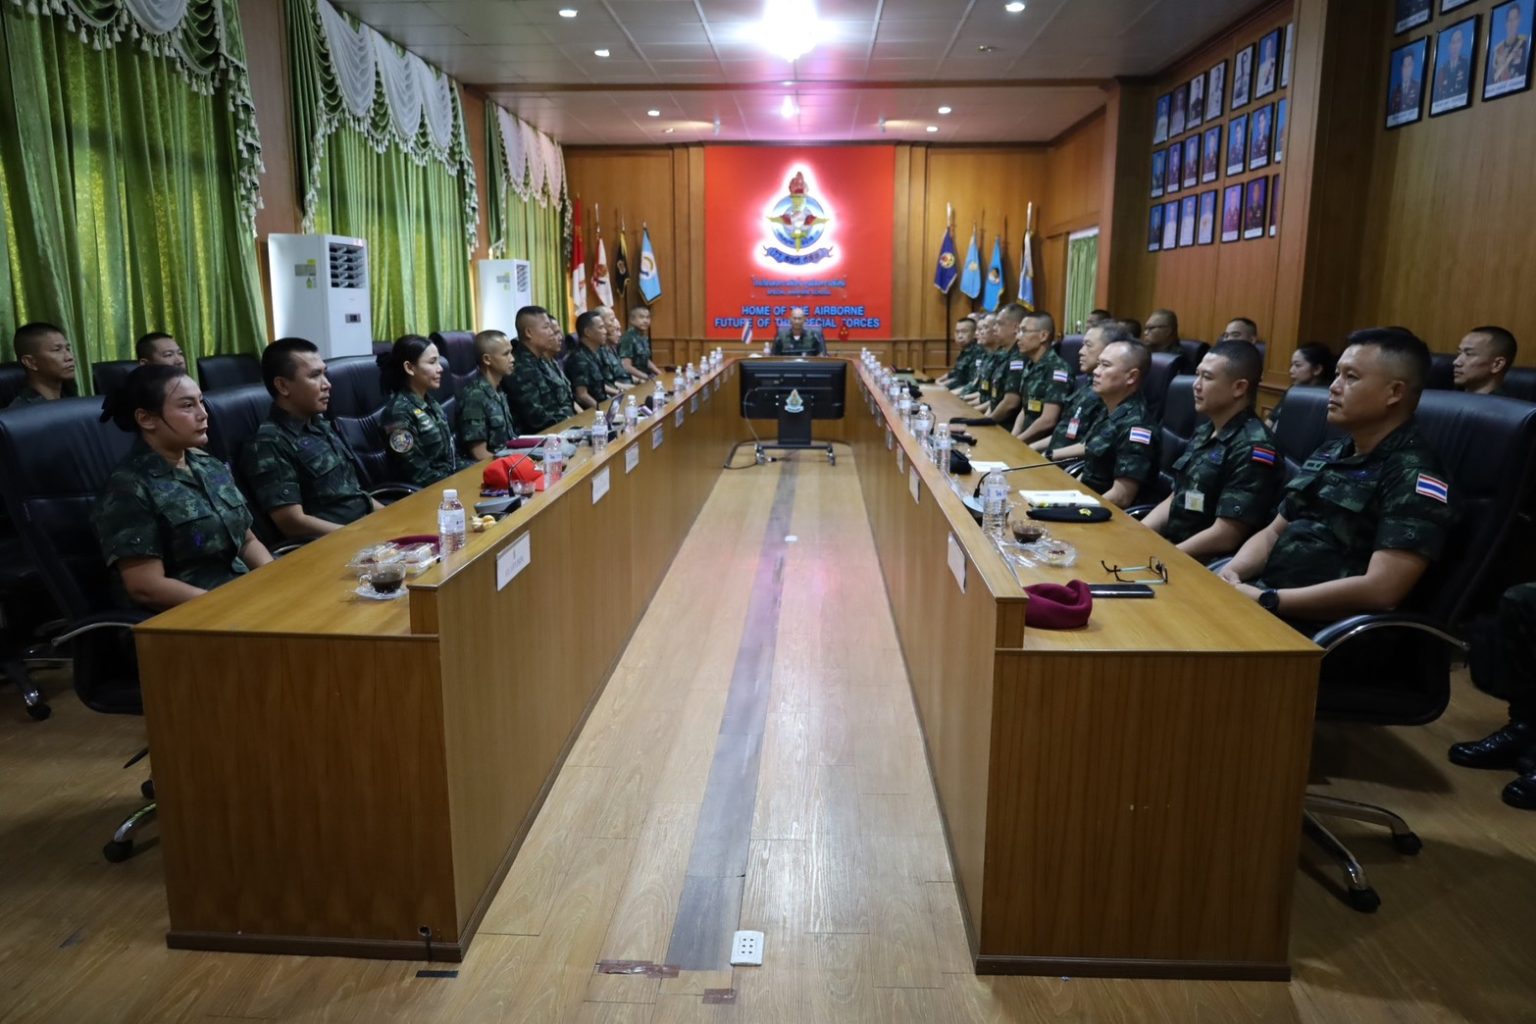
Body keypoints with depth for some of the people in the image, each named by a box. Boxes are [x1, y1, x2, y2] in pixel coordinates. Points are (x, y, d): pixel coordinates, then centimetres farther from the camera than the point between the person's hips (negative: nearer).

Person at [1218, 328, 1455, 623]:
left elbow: (1381, 590, -21)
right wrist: (1231, 572, -3)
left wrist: (1264, 600, -22)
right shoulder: (1329, 455, 15)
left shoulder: (1414, 475, -11)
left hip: (1315, 626, -7)